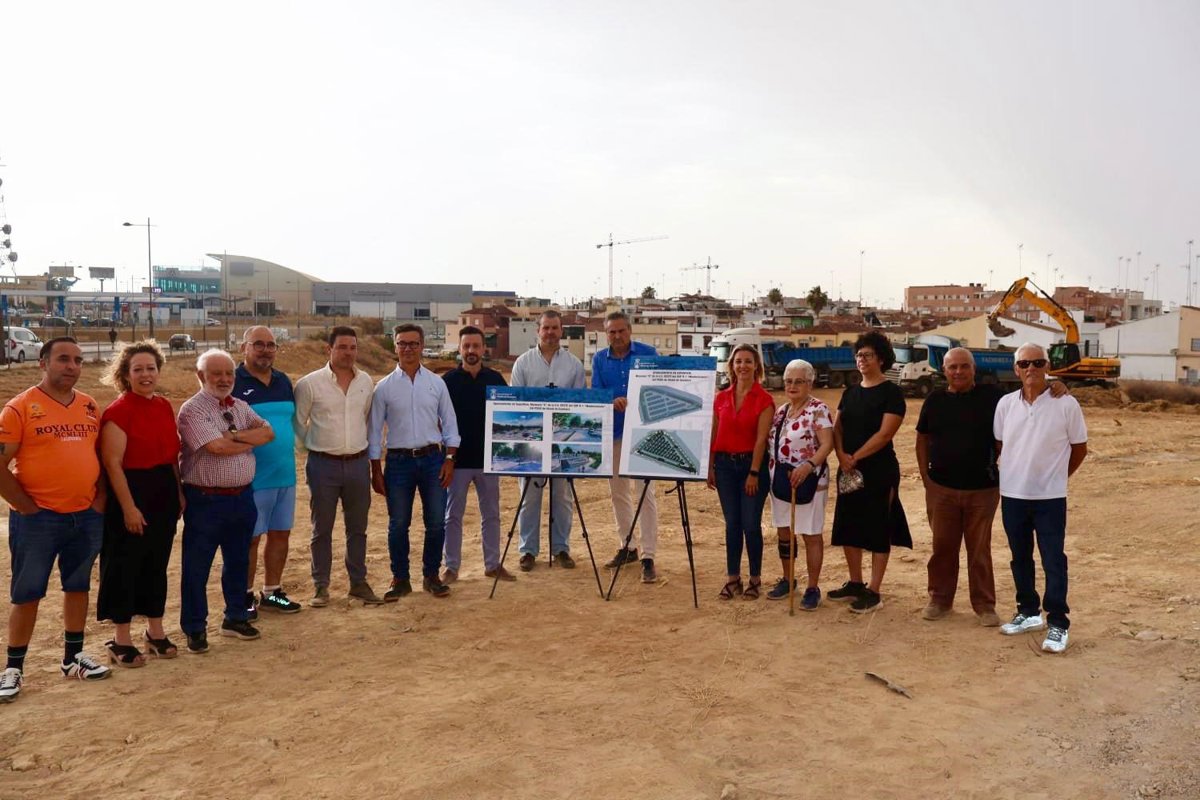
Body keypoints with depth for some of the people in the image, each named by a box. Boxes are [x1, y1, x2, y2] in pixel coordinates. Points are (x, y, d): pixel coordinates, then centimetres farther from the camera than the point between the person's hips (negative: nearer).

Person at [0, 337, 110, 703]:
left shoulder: (90, 407, 7)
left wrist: (100, 499, 4)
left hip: (86, 517, 5)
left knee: (78, 586, 14)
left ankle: (73, 657, 27)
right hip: (38, 519, -5)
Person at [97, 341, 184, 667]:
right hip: (131, 494, -7)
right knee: (124, 566, 3)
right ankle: (121, 640, 15)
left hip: (164, 494, 7)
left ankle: (155, 631, 27)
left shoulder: (165, 406, 7)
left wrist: (179, 493, 13)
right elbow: (112, 463, -16)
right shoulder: (118, 411, -13)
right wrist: (129, 507, -19)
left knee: (157, 563, 15)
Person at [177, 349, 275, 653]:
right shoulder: (192, 409, -10)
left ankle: (236, 618, 31)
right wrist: (252, 440, -7)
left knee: (237, 561, 17)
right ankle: (195, 629, 18)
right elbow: (217, 448, -22)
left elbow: (268, 433, -2)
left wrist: (236, 435, -17)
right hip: (205, 500, -6)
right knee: (197, 567, 4)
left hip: (242, 497, 6)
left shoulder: (241, 407, 10)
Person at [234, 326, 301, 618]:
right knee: (249, 538, 4)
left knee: (280, 534, 13)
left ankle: (272, 592, 27)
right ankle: (245, 597, 18)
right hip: (252, 478, -6)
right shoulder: (232, 382, -9)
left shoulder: (283, 381, 10)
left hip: (286, 474, 6)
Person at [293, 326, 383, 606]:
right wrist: (317, 447, 5)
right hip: (323, 465, -3)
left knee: (357, 527, 11)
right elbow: (297, 424, 0)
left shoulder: (366, 382, 4)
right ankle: (320, 586, 18)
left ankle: (358, 582, 22)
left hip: (358, 464, 3)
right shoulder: (310, 383, -8)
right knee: (322, 528, 7)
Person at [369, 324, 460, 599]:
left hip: (433, 458, 1)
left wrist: (449, 459, -3)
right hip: (399, 460, -1)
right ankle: (400, 579, 21)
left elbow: (449, 424, 6)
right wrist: (376, 471, 0)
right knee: (398, 525, 6)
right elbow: (374, 431, 2)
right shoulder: (384, 387, 0)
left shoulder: (436, 383, 3)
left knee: (436, 523, 5)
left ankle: (431, 576, 23)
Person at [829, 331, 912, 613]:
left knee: (878, 530, 0)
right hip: (849, 471, 7)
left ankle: (874, 591, 7)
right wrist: (841, 455, -9)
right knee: (848, 528, 11)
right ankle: (855, 583, 25)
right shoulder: (850, 392, 12)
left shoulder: (891, 393, -8)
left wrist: (855, 458, -15)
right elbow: (837, 427, 9)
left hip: (879, 471, -7)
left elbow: (884, 433, -16)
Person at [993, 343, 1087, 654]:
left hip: (1050, 497, -3)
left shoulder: (1066, 404, -9)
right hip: (1012, 495, 4)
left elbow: (1079, 448, 2)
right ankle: (1028, 612, 29)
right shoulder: (1005, 404, 0)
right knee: (1020, 558, 14)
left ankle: (1057, 624, 8)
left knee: (1053, 561, 0)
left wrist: (1057, 476, 7)